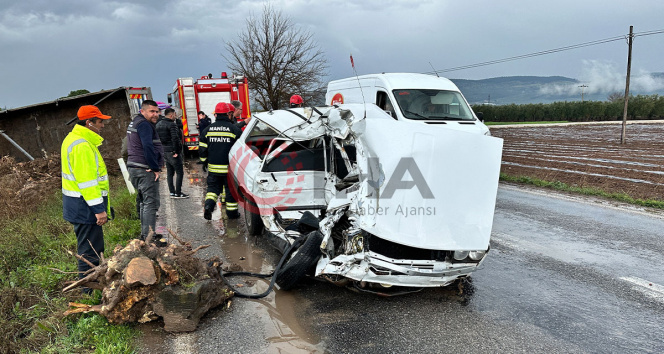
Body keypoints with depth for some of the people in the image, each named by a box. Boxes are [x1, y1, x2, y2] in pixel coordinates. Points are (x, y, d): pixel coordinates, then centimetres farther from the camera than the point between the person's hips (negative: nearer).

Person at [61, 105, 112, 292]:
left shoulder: (74, 139, 13)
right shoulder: (81, 145, -21)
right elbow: (86, 181, -25)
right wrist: (98, 209, -22)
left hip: (78, 205, 11)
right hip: (85, 206, -11)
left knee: (90, 247, 21)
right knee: (91, 250, -2)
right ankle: (90, 290, 7)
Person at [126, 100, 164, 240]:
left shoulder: (135, 123, 21)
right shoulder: (144, 124, -14)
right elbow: (148, 147, -24)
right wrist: (155, 168, -19)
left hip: (134, 168, 11)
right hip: (145, 170, -11)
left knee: (144, 201, 19)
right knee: (151, 203, -8)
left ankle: (145, 233, 28)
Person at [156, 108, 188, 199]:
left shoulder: (158, 124, 12)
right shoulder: (172, 124, -15)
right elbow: (175, 139, -24)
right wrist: (176, 151, -18)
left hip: (164, 152, 9)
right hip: (172, 152, -9)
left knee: (169, 173, 13)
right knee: (179, 172, -1)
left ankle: (172, 192, 17)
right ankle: (178, 193, -1)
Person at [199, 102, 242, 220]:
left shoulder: (208, 129, 3)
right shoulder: (234, 129, -6)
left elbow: (202, 149, 8)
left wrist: (204, 161, 21)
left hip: (213, 167, 3)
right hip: (230, 167, -2)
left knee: (213, 187, 16)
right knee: (231, 189, 9)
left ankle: (208, 205, -5)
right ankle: (232, 212, 16)